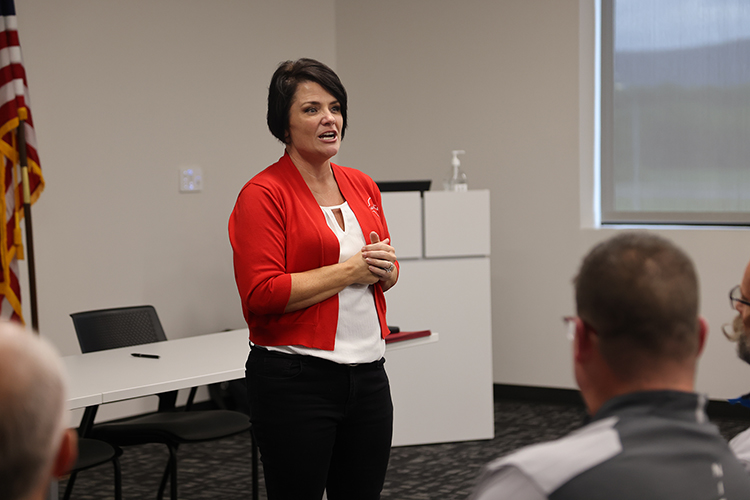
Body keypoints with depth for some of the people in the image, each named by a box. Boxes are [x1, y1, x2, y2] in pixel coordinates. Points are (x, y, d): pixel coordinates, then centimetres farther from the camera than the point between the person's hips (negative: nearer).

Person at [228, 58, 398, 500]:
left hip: (368, 375, 7)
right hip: (295, 381, -6)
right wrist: (349, 270, -16)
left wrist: (383, 267, -2)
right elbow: (261, 294, -18)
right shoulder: (263, 194, -10)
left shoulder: (363, 187, 11)